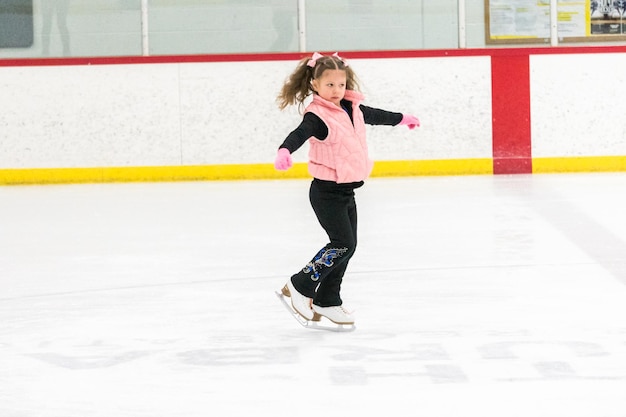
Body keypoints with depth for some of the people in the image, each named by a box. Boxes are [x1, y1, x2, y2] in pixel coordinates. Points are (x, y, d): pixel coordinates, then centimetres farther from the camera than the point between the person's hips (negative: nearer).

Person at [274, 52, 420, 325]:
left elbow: (375, 116, 28)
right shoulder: (317, 115, -17)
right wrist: (284, 152, -58)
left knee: (347, 246, 9)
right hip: (327, 191, -8)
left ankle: (326, 302, 18)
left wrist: (401, 119, 47)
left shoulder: (352, 108, 7)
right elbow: (300, 134, -36)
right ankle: (299, 287, -3)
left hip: (346, 191, 8)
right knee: (342, 244, -15)